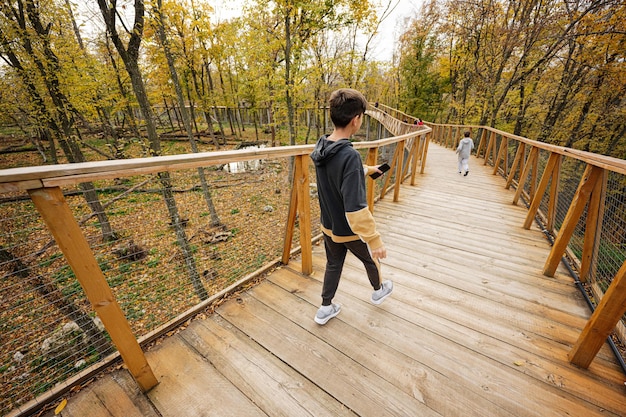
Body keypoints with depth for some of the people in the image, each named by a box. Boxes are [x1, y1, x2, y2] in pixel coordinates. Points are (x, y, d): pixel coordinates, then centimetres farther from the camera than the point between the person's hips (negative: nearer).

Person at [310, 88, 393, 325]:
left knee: (333, 264, 25)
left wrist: (366, 170, 25)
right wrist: (375, 240, -24)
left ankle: (325, 309, 40)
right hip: (350, 231, -6)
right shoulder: (349, 156, -33)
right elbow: (355, 209, -34)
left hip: (328, 225, 6)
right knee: (371, 259, 24)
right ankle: (378, 290, 53)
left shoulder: (320, 148, -7)